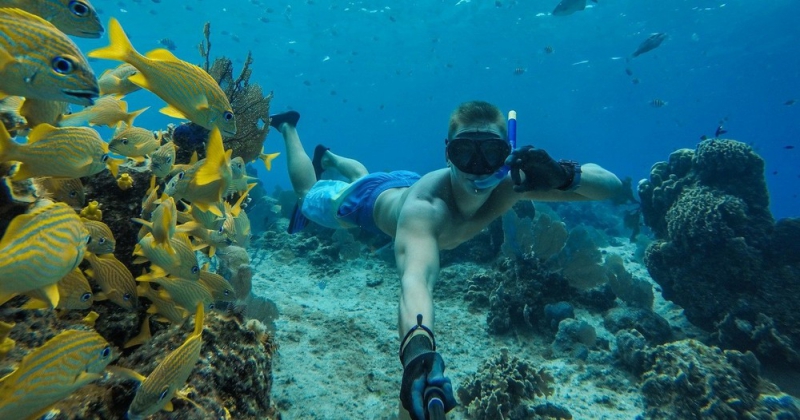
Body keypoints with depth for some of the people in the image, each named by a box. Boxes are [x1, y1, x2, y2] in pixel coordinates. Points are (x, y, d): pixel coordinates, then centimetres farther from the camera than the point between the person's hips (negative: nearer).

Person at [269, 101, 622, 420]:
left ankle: (329, 158, 71)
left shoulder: (509, 183, -37)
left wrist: (564, 175, -56)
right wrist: (418, 350, -91)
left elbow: (611, 185, -34)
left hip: (405, 185, 5)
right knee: (307, 194, 28)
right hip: (371, 200, -4)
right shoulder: (424, 206, -53)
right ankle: (287, 127, 52)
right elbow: (416, 279, -72)